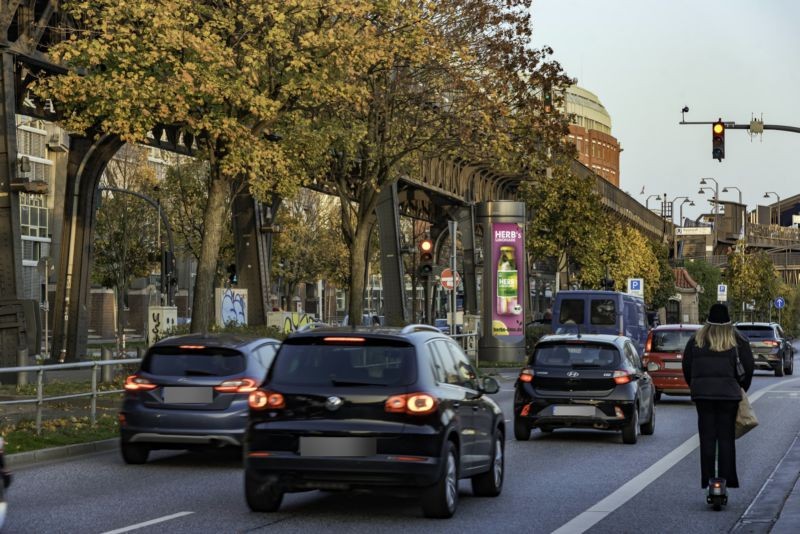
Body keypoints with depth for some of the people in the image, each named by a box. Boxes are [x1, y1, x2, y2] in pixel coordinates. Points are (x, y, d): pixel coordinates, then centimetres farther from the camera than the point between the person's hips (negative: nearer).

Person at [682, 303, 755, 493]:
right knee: (726, 437, 6)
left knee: (707, 437, 6)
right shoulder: (737, 341, -2)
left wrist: (694, 387, 16)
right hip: (729, 392, -1)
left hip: (702, 393, 1)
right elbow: (748, 366, -2)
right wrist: (742, 387, 12)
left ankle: (707, 480, 5)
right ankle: (727, 479, 5)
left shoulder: (696, 340, 3)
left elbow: (686, 366, 5)